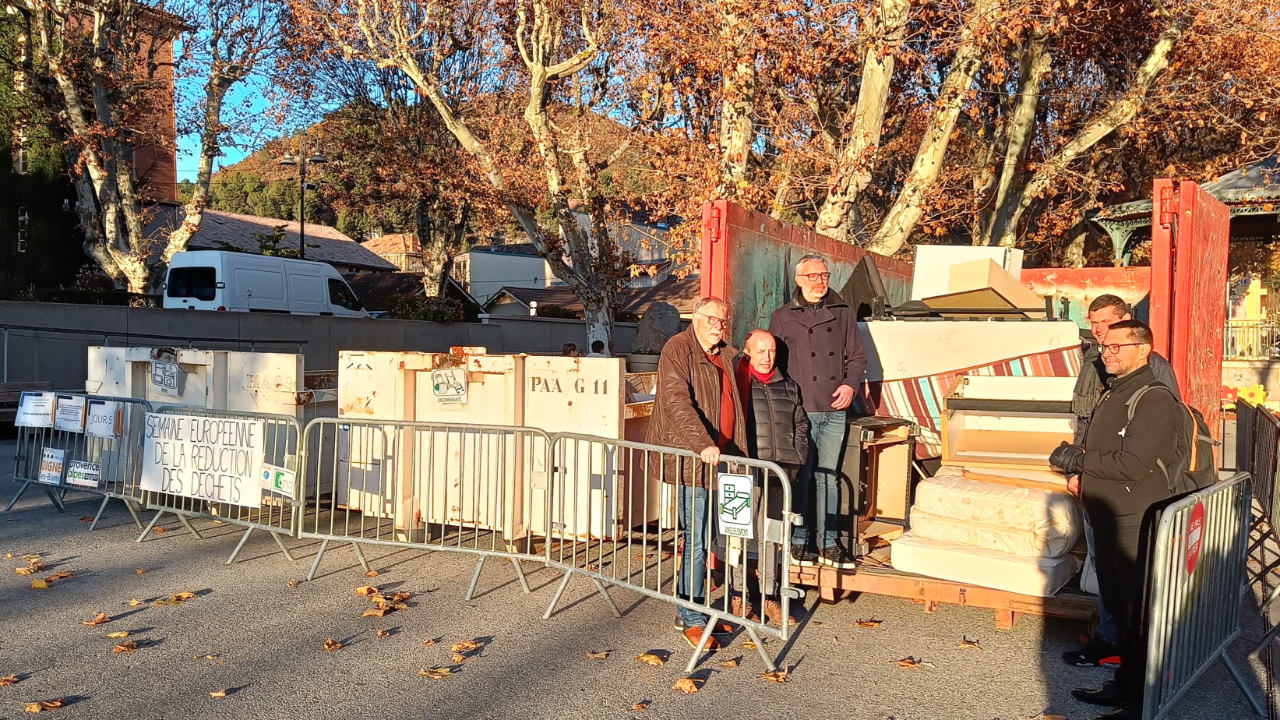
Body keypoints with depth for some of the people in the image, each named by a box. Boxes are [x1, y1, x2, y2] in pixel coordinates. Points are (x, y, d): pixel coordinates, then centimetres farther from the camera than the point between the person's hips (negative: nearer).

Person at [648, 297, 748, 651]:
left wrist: (735, 453, 20)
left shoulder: (728, 356, 17)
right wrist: (703, 443, -30)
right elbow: (677, 401, -20)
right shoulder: (678, 349, -7)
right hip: (692, 460, -7)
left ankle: (689, 609, 23)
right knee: (697, 541, -5)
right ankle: (692, 620, 6)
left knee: (701, 539, 12)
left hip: (720, 459, 7)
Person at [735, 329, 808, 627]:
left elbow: (801, 424, 22)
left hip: (778, 473, 5)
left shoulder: (787, 386, 15)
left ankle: (769, 596, 19)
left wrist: (796, 458, 11)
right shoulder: (737, 382, -3)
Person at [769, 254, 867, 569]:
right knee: (802, 476, 0)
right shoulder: (783, 317, 5)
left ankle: (828, 543, 15)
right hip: (800, 409, -2)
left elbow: (857, 356, 14)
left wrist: (850, 384, -4)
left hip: (834, 410, 2)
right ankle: (799, 541, 11)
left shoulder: (843, 313, 11)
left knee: (828, 476, 8)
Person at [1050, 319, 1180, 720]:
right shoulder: (1112, 394, 13)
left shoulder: (1155, 400, -16)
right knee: (1117, 608, 19)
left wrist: (1076, 459, -13)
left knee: (1140, 615, 1)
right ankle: (1124, 685, 32)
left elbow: (1131, 463, -25)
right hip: (1106, 518, 9)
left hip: (1138, 524, -9)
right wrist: (1080, 474, 4)